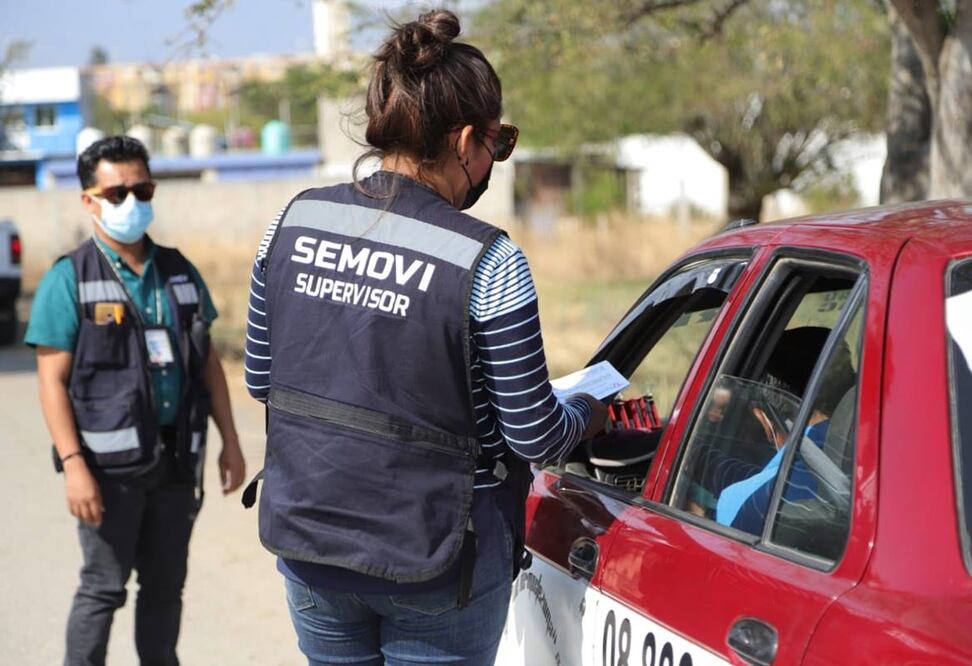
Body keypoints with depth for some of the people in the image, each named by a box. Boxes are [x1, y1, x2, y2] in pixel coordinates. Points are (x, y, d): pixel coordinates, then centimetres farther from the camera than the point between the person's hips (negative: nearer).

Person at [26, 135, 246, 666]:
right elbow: (53, 381, -10)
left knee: (166, 585, 13)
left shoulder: (178, 272, 10)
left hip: (176, 455, 5)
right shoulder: (70, 280, -6)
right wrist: (74, 464, -18)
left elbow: (208, 361, 15)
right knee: (103, 587, -1)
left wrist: (230, 441, 9)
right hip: (111, 461, -5)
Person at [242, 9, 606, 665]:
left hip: (306, 539, 5)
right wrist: (589, 413, 10)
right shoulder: (488, 264, -18)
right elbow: (534, 437, -11)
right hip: (434, 557, -4)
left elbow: (260, 378, 7)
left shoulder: (296, 221, -3)